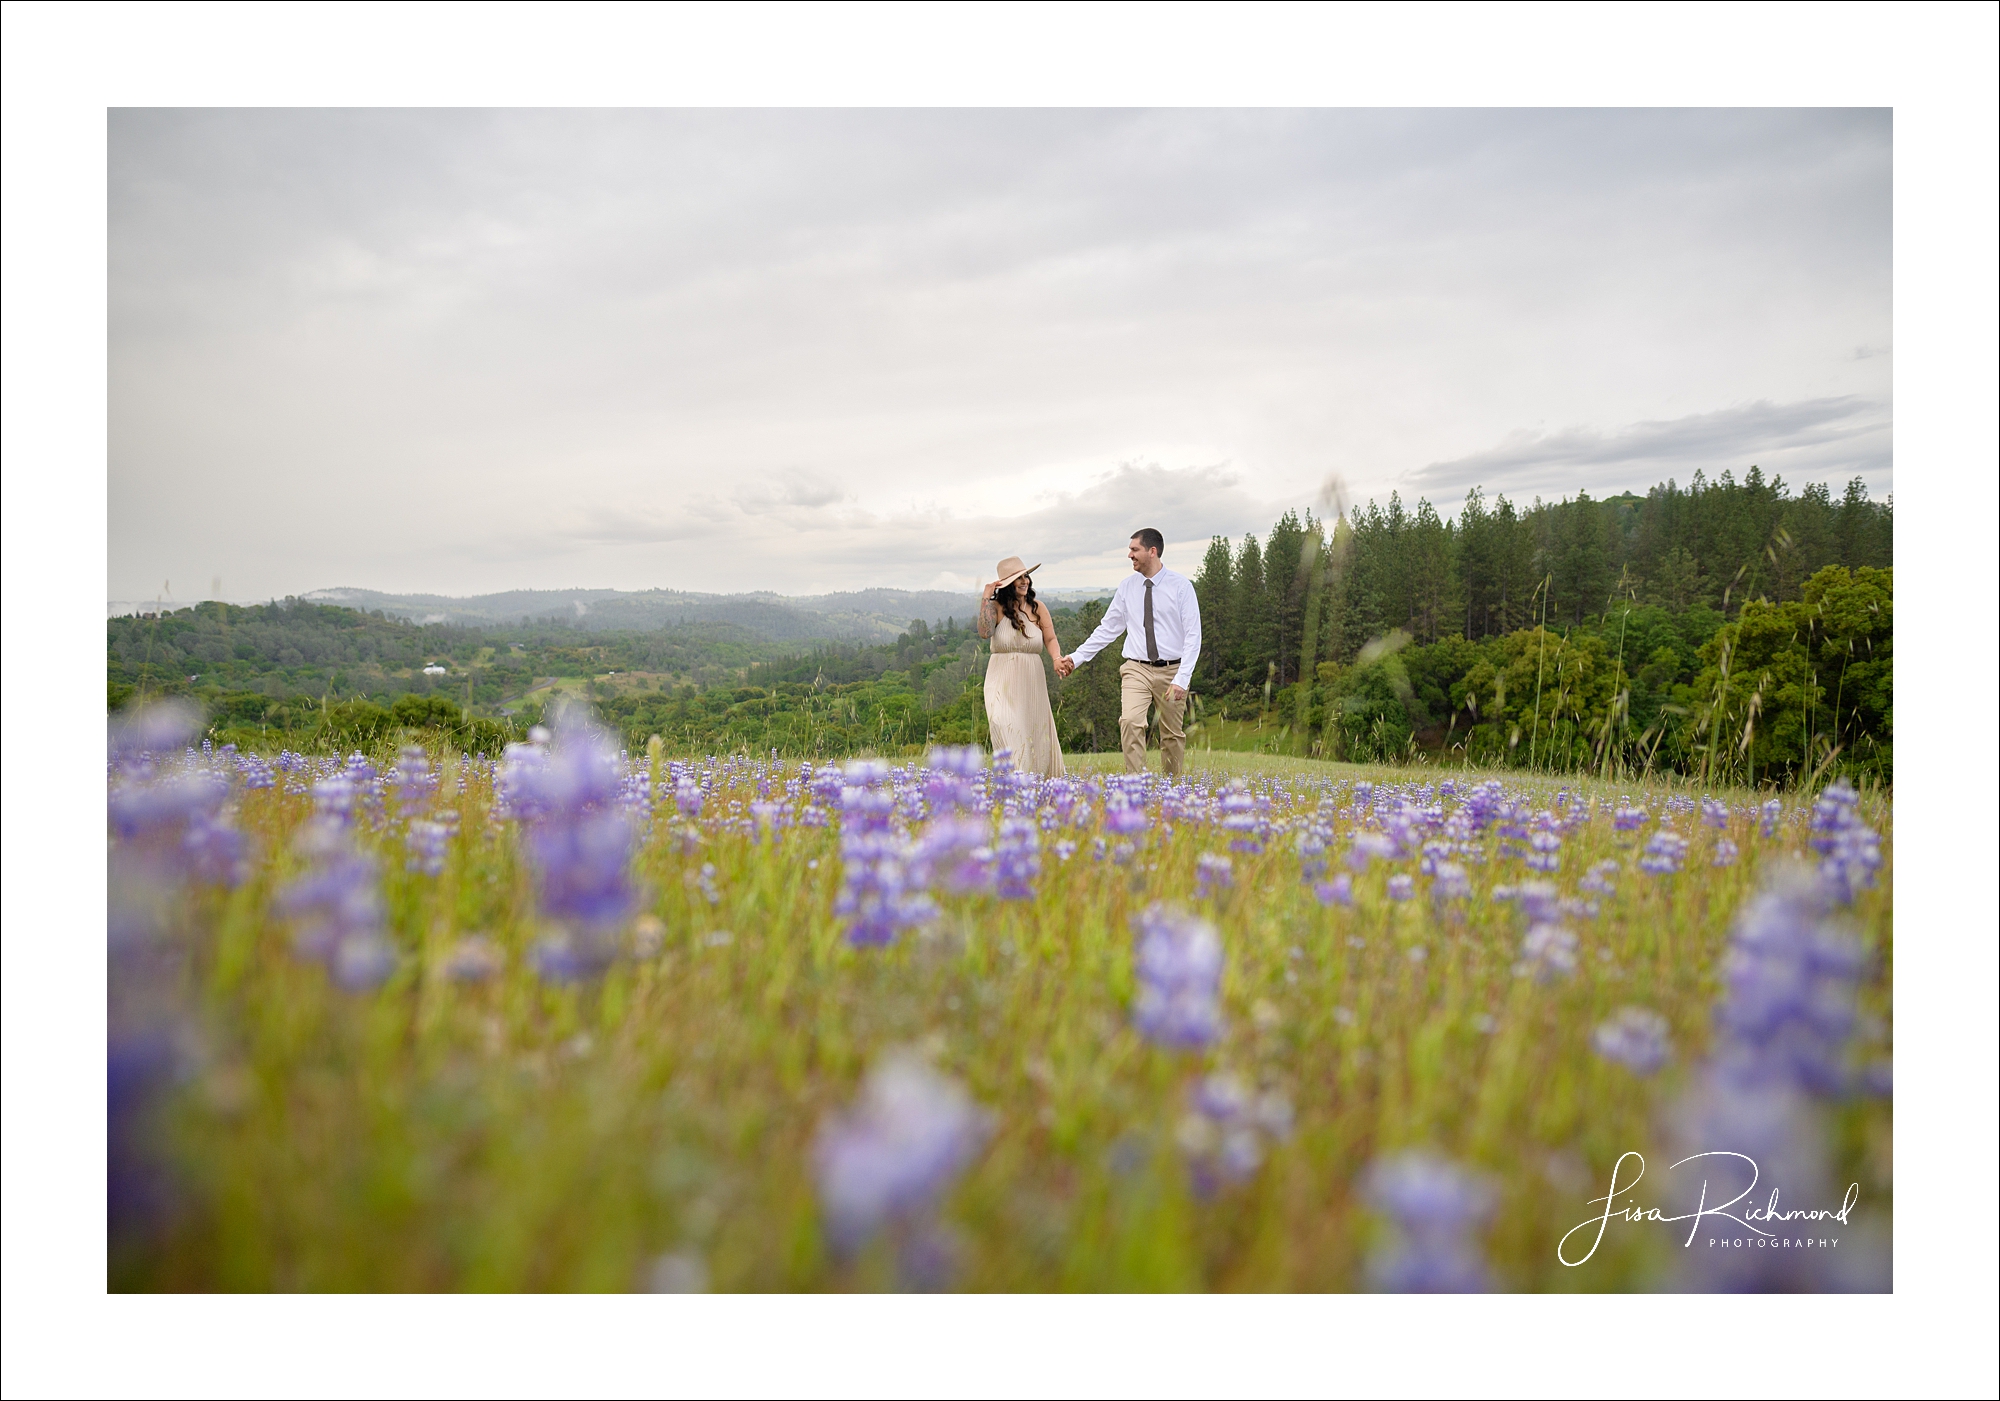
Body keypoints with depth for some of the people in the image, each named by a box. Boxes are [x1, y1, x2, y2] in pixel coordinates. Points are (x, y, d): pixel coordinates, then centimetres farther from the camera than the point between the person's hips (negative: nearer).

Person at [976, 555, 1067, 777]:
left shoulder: (1038, 607, 6)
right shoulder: (997, 607, -1)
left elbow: (1050, 639, 6)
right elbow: (985, 632, -18)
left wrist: (1057, 659, -14)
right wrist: (985, 599, -14)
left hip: (1032, 679, 3)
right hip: (1003, 681, -3)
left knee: (1036, 731, 5)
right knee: (1007, 729, -13)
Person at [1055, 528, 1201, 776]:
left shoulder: (1181, 585, -6)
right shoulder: (1127, 586, 4)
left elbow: (1193, 634, -8)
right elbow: (1108, 628, 10)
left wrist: (1182, 678, -17)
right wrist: (1076, 658, 4)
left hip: (1171, 670, -1)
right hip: (1136, 669, 1)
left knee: (1173, 734, 8)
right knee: (1130, 721, -22)